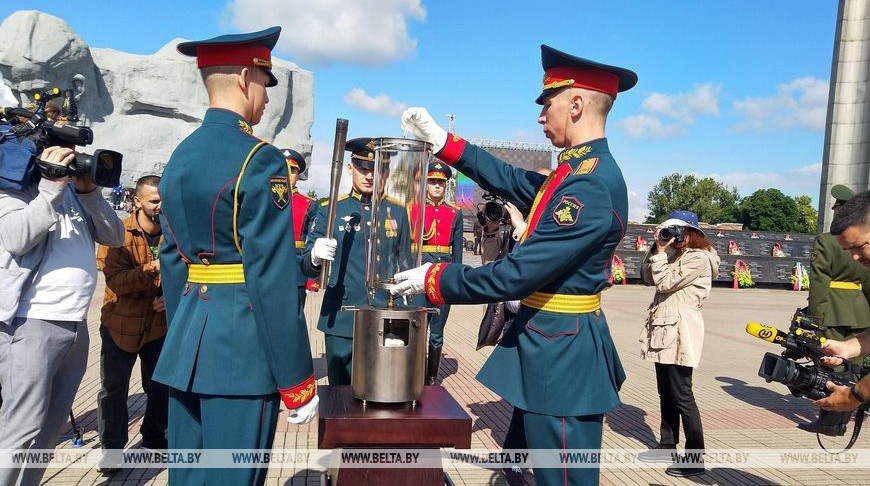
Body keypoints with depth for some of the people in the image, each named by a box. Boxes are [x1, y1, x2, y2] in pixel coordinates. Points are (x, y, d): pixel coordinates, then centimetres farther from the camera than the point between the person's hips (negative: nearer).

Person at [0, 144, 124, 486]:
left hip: (75, 326, 7)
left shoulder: (73, 189, 15)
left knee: (50, 428, 14)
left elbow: (115, 237, 8)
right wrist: (51, 186, -17)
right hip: (31, 325, -6)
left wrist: (89, 191, -2)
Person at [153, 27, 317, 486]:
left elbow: (171, 262, 16)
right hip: (242, 343, -8)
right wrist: (296, 379, -12)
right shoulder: (260, 160, -14)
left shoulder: (179, 156, 11)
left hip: (187, 340, 8)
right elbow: (272, 278, -18)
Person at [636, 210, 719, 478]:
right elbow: (647, 277, 11)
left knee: (681, 396, -5)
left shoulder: (698, 258, -11)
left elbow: (664, 283, -16)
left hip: (680, 332, -9)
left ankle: (695, 458, 2)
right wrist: (657, 248, 3)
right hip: (664, 330, 9)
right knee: (666, 393, 15)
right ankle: (667, 445, 26)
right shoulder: (675, 255, 16)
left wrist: (661, 251, -11)